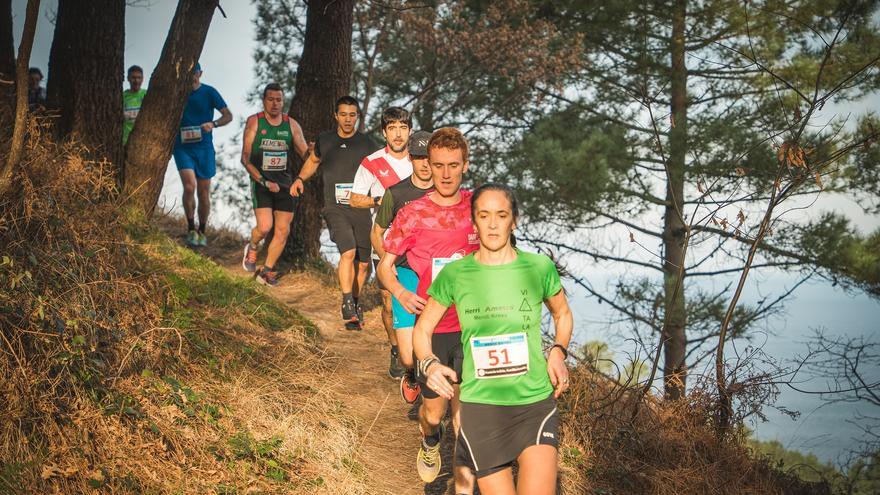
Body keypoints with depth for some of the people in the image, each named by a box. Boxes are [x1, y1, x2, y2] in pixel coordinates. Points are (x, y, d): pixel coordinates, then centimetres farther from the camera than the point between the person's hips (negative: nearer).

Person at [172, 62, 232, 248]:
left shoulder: (209, 92, 0)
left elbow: (228, 116, 0)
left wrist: (213, 124, -19)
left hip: (204, 147, 0)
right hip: (182, 147, 0)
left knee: (204, 193, 5)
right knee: (189, 186, -19)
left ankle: (202, 232, 23)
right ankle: (191, 230, -3)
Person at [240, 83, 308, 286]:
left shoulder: (291, 125, 5)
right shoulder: (254, 122, -3)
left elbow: (306, 154, 4)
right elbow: (246, 158, -6)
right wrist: (264, 181, -16)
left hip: (285, 184, 3)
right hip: (261, 182, -3)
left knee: (283, 231, 1)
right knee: (265, 226, -17)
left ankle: (267, 271, 16)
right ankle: (252, 247, 17)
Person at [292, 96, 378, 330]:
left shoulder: (367, 144, 3)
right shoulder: (324, 141, 7)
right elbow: (313, 161, 26)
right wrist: (300, 178, 10)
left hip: (360, 208, 1)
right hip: (335, 207, -1)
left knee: (363, 262, 5)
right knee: (348, 251, -24)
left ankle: (354, 302, 28)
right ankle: (347, 304, -17)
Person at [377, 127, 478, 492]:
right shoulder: (412, 214, -8)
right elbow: (385, 264, 0)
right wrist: (400, 292, -19)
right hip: (431, 327, -1)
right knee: (434, 410, 11)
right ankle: (430, 441, 46)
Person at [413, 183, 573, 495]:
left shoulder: (539, 268, 0)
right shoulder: (454, 275, 0)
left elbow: (562, 314, 19)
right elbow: (422, 329, 11)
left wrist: (558, 352, 0)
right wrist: (429, 363, -8)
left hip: (536, 401, 0)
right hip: (480, 405, 0)